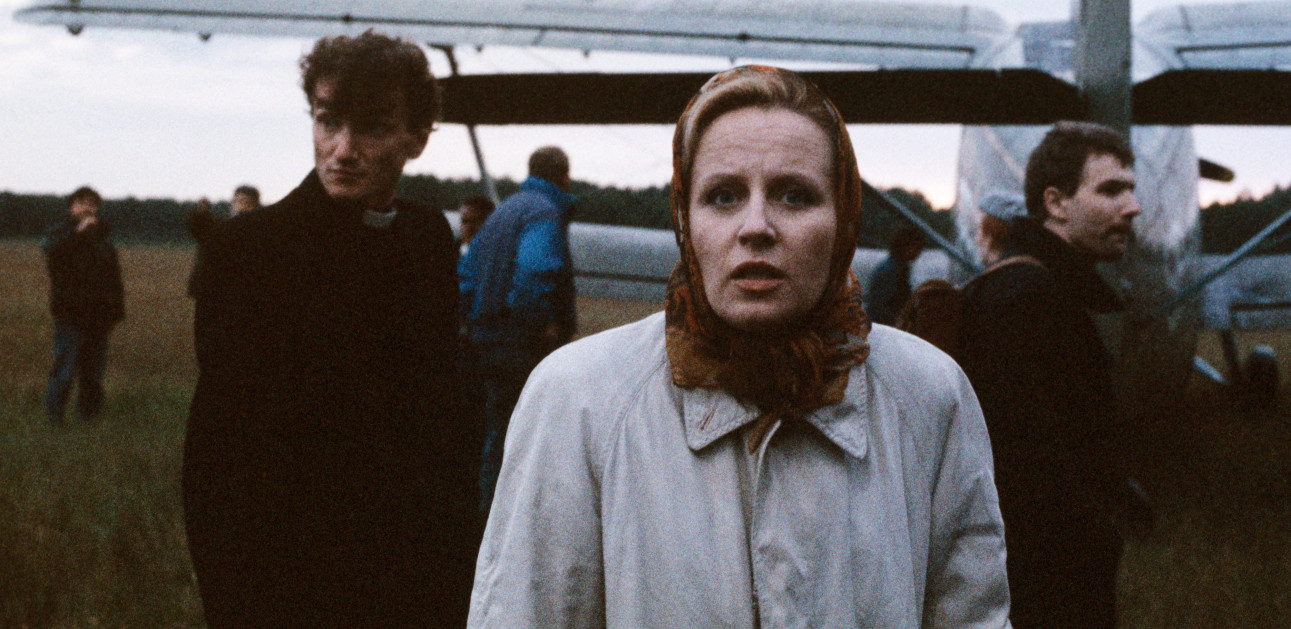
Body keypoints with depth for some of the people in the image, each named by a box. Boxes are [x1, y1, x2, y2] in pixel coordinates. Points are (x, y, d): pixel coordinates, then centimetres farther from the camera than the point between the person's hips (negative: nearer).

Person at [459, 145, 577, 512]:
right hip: (526, 346, -10)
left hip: (491, 342, 10)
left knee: (498, 432, 18)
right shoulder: (544, 213, -12)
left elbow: (466, 273, 21)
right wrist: (546, 324, -20)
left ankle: (489, 510, 24)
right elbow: (533, 270, -29)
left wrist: (475, 322, 20)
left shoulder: (504, 211, 19)